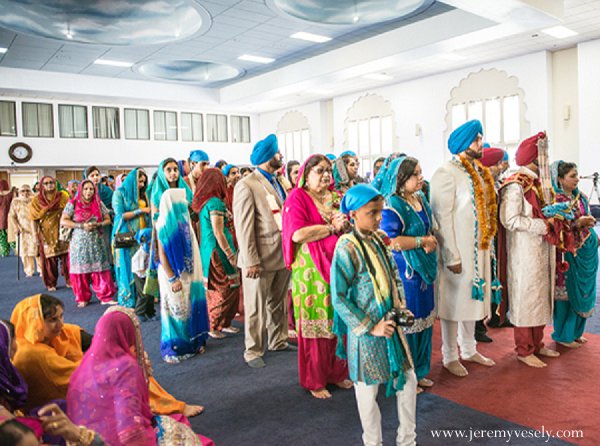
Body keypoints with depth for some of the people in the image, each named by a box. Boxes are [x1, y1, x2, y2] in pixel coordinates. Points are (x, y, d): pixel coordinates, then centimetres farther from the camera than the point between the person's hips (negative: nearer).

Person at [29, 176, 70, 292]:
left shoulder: (63, 196, 1)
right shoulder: (36, 201, -1)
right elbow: (34, 220, -2)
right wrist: (36, 235, -8)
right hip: (47, 234, 0)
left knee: (66, 257, 0)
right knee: (50, 259, 3)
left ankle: (69, 280, 14)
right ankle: (51, 283, 15)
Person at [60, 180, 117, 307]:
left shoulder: (99, 204, 8)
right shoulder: (73, 203, 1)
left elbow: (107, 219, 10)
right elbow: (63, 221, -4)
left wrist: (98, 224, -10)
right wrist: (82, 226, -13)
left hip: (97, 241, 1)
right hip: (79, 242, -1)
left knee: (100, 268, -3)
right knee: (81, 269, 1)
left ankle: (105, 297, 2)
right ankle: (82, 298, 15)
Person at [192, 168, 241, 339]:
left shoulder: (202, 202, 11)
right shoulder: (215, 202, -15)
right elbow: (218, 233, -18)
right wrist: (231, 255, -14)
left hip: (207, 249, 9)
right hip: (217, 250, -9)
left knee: (214, 290, 14)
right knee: (225, 290, -1)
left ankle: (224, 323, 23)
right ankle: (214, 327, 7)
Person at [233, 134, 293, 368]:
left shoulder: (278, 182, 11)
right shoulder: (246, 185, -12)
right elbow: (243, 226, -14)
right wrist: (251, 260, -16)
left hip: (282, 254, 7)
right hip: (261, 257, -7)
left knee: (278, 303, 19)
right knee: (256, 307, 7)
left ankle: (278, 340, 36)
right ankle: (253, 351, 22)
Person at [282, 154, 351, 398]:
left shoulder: (335, 197, 14)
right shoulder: (297, 198, -4)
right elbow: (298, 234, -19)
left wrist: (345, 223, -8)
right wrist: (332, 227, -11)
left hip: (337, 266, 6)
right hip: (311, 270, -5)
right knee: (315, 325, 2)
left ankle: (335, 373, 27)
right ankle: (314, 381, 17)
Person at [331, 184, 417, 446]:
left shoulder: (379, 241, 4)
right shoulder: (347, 249, -18)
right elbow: (339, 299, -19)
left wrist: (400, 307, 3)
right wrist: (370, 327, -17)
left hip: (391, 325, 7)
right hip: (365, 332, -7)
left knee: (408, 380, 15)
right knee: (368, 389, 9)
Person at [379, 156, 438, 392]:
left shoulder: (421, 199, 10)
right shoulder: (392, 206, -16)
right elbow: (389, 240, -23)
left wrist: (431, 240, -2)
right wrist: (422, 241, -14)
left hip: (423, 269, 9)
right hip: (403, 272, -8)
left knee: (424, 320, 15)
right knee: (405, 323, 1)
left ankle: (419, 372, 32)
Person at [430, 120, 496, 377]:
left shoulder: (480, 173, 12)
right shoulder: (447, 173, -14)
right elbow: (442, 218, -18)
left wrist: (488, 243, 12)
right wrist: (452, 256, -19)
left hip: (479, 249, 9)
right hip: (458, 251, -8)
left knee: (472, 297, 18)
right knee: (453, 302, 3)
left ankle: (469, 350, 34)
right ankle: (450, 357, 19)